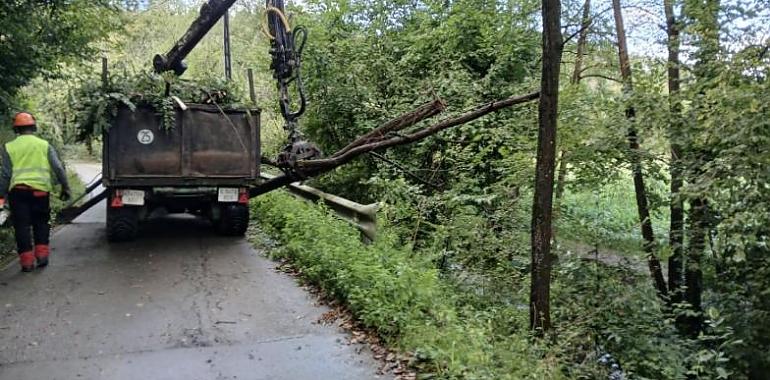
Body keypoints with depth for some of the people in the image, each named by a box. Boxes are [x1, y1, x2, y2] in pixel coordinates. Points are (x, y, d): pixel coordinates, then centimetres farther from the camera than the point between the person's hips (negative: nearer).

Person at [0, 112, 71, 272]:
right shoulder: (45, 145, 7)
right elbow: (58, 168, 2)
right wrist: (65, 187, 7)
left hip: (18, 190, 0)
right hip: (41, 189, 1)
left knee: (22, 226, 5)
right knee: (41, 223, 16)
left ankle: (27, 261, 5)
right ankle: (42, 254, 10)